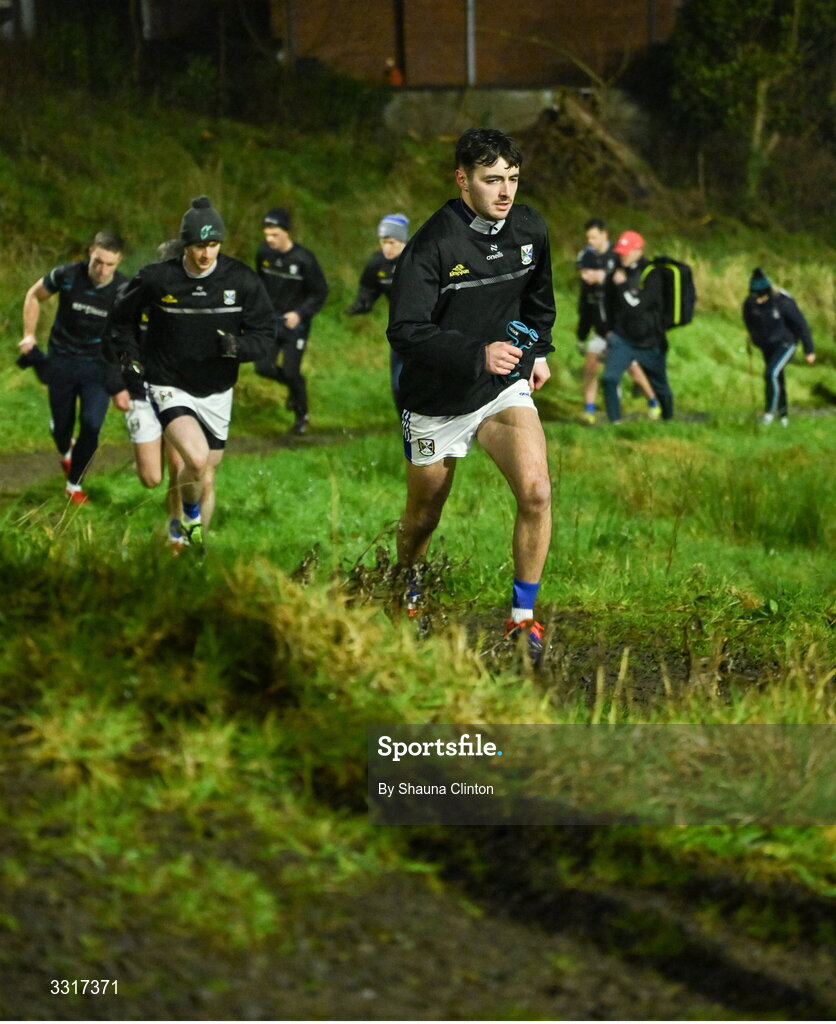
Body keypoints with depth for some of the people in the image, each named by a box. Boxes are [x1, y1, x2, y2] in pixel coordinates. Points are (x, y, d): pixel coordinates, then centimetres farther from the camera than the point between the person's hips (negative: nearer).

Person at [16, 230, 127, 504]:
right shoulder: (66, 276, -15)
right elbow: (34, 296, 4)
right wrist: (29, 335, -1)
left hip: (98, 366, -1)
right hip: (62, 361, 1)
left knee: (91, 425, -14)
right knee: (62, 425, 10)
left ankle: (74, 484, 8)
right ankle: (66, 452, 48)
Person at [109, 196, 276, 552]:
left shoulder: (241, 280, -9)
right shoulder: (157, 279, -11)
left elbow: (265, 334, -5)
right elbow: (123, 316, 8)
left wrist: (237, 346, -25)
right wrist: (131, 355, -6)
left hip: (216, 392, 3)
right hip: (169, 387, -3)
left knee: (206, 478, 12)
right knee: (196, 459, -27)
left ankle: (197, 546, 35)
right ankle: (190, 516, 3)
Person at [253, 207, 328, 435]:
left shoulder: (304, 259, -19)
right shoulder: (264, 252, -4)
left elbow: (320, 293, -10)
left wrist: (300, 313, -21)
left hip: (295, 321, -4)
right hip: (271, 320, 4)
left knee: (291, 371, -6)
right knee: (264, 367, -4)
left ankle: (302, 415, 18)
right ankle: (293, 387, 28)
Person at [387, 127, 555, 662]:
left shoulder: (531, 230, -3)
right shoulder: (432, 245, -21)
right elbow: (405, 331, -26)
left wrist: (539, 349, 20)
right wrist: (477, 354, -35)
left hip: (505, 388, 3)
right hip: (437, 400, -3)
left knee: (536, 492, -21)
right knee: (423, 518, 13)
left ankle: (523, 617, -7)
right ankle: (408, 591, 46)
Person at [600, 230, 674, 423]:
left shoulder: (651, 274, -13)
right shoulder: (619, 272, 5)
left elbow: (638, 305, -23)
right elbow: (611, 303, 20)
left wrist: (622, 285, -19)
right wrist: (610, 329, 18)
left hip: (649, 341, -4)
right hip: (622, 338, 4)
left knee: (660, 386, 11)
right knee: (609, 378, -18)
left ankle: (668, 419, 33)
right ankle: (615, 421, -11)